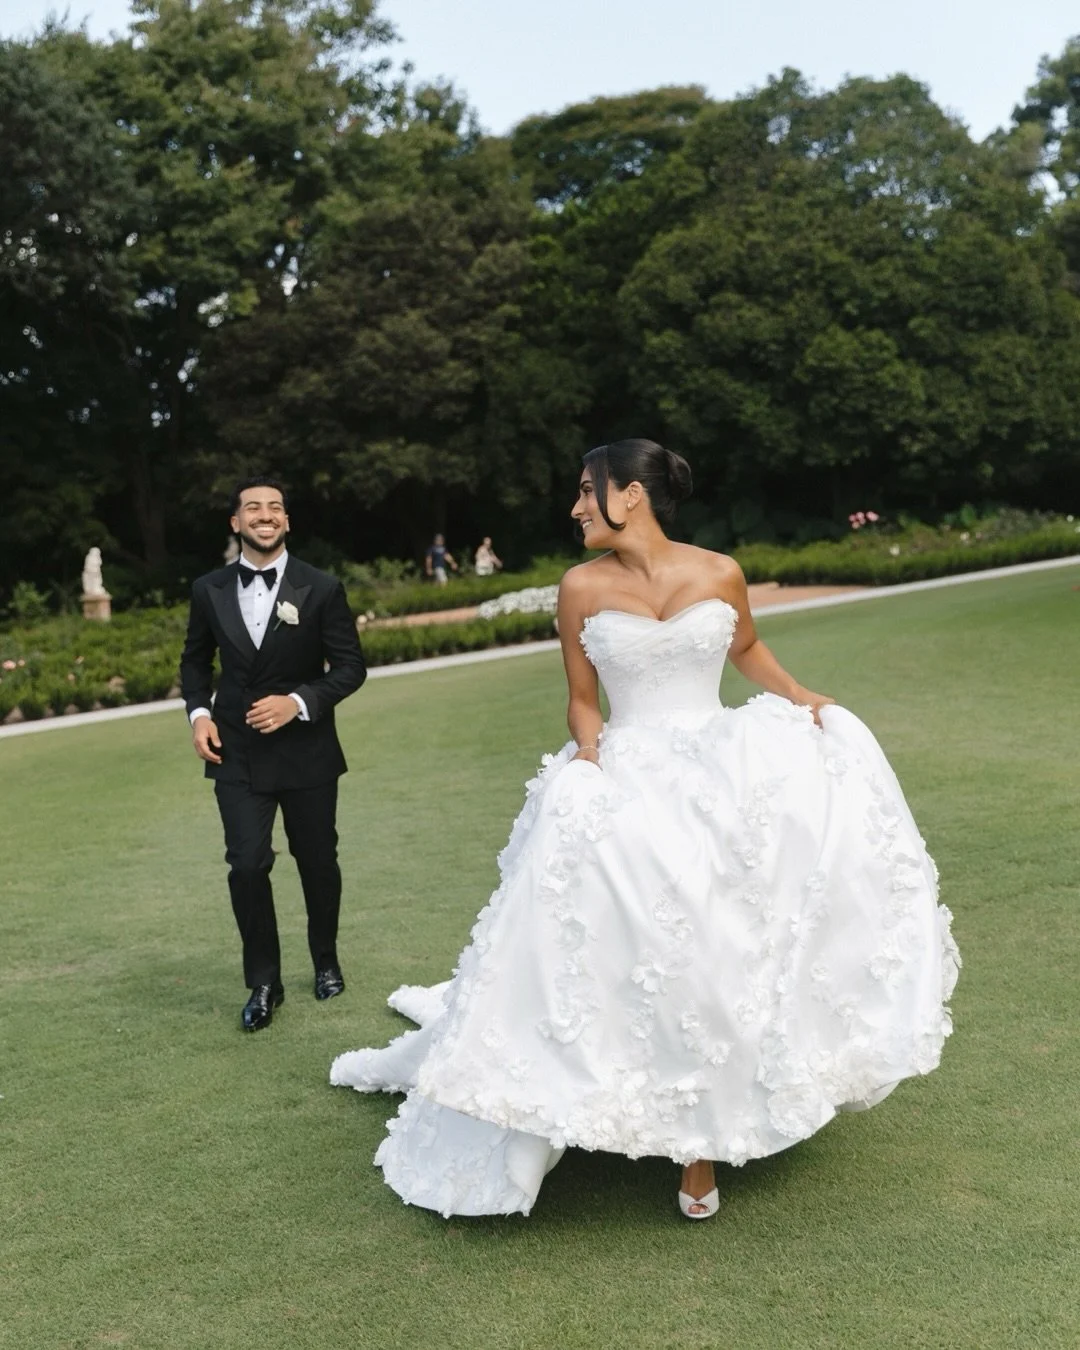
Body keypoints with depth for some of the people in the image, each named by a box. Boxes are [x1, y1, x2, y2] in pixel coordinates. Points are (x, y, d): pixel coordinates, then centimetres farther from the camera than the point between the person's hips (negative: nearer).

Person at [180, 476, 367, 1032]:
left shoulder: (321, 589, -7)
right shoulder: (209, 590, 1)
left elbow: (350, 666, -5)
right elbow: (196, 660, 15)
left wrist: (299, 702, -20)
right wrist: (198, 712, -2)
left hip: (306, 750, 0)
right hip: (237, 754, 1)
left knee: (318, 862, 13)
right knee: (246, 865, -10)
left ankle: (325, 960, 38)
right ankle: (264, 983, 8)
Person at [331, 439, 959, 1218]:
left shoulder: (720, 574, 0)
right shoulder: (583, 588, -1)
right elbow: (583, 702, 6)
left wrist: (803, 699, 7)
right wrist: (591, 759, -12)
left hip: (723, 765, 1)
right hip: (630, 779, -1)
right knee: (650, 943, -14)